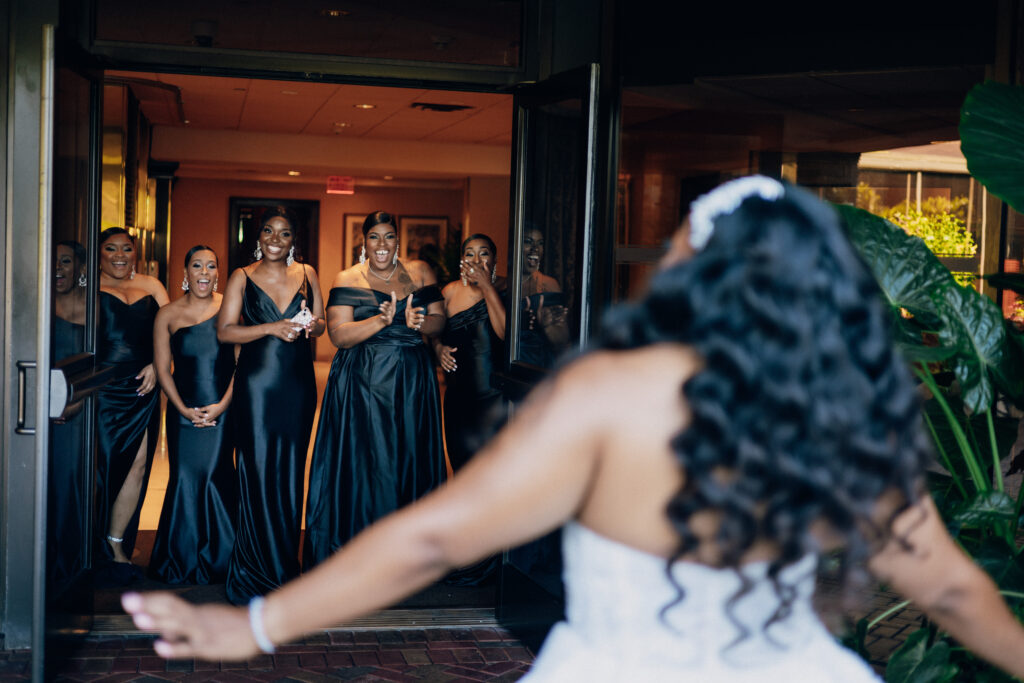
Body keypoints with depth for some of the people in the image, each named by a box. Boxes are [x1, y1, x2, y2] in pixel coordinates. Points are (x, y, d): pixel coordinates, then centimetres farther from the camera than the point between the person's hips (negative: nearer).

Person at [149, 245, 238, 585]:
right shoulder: (168, 315, 8)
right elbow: (162, 368, 7)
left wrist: (223, 404, -8)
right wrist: (183, 409, -4)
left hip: (224, 408, -1)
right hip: (183, 411, 2)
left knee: (213, 475, -8)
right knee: (185, 478, -1)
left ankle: (217, 560, 8)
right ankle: (182, 561, 16)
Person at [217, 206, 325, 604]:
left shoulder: (306, 274, 11)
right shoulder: (242, 278, 3)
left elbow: (320, 323, 16)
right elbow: (225, 331, -4)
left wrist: (311, 326, -8)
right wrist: (272, 328, -16)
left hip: (298, 384, 3)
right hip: (257, 384, -3)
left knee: (291, 471, 7)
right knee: (258, 471, -3)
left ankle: (285, 565, 19)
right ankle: (259, 570, 7)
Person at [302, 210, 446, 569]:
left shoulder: (420, 272, 9)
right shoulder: (348, 280, 1)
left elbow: (439, 319, 7)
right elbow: (338, 335, -9)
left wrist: (418, 322, -15)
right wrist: (382, 319, -22)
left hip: (412, 381, 3)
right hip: (362, 382, -2)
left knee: (409, 458, 5)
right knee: (363, 462, -1)